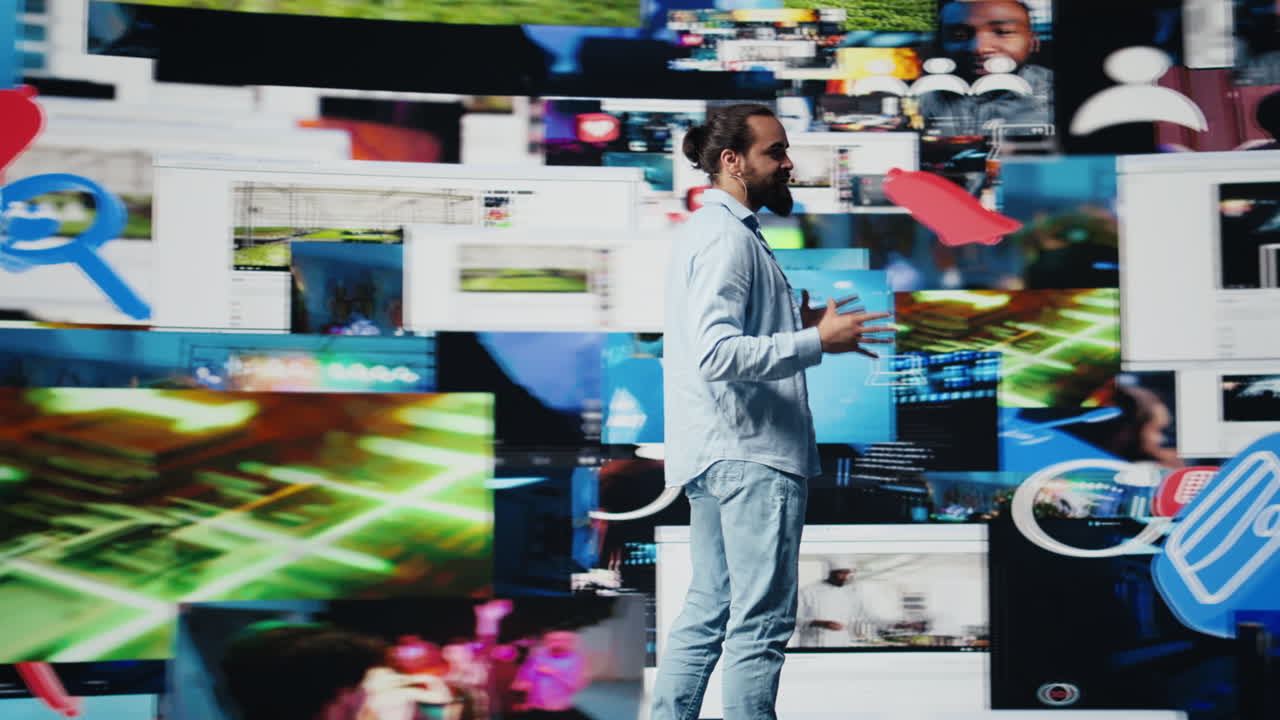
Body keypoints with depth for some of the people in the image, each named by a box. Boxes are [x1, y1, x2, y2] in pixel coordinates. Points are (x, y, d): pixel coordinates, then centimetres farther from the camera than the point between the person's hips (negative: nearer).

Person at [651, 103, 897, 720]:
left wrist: (801, 327, 18)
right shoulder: (727, 237, -14)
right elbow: (718, 355, -24)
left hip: (717, 457, 11)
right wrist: (817, 342, -23)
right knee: (761, 624, -5)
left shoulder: (711, 230, 19)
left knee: (706, 612, 13)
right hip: (751, 457, -11)